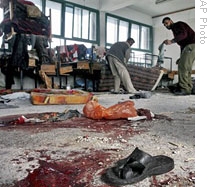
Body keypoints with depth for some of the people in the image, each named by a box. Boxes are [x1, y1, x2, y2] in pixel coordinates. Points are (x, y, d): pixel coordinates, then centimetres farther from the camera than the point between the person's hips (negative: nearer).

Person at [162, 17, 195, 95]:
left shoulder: (178, 24, 3)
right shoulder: (175, 31, 29)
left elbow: (184, 34, -19)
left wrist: (171, 41, -29)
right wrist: (181, 57, 23)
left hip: (191, 44, -10)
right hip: (187, 46, 10)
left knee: (182, 65, -18)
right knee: (186, 68, 5)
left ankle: (184, 88, -20)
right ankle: (188, 88, 4)